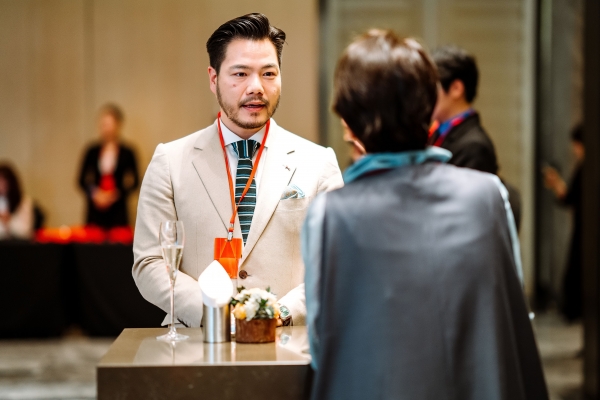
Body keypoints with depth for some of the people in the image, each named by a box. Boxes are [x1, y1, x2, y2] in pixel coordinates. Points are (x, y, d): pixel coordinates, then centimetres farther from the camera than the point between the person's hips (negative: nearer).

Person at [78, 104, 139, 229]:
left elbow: (134, 182, 1)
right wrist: (94, 193, -8)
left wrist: (117, 194, -12)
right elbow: (82, 180, 8)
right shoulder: (92, 151, 7)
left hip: (118, 211, -2)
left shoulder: (127, 153, 0)